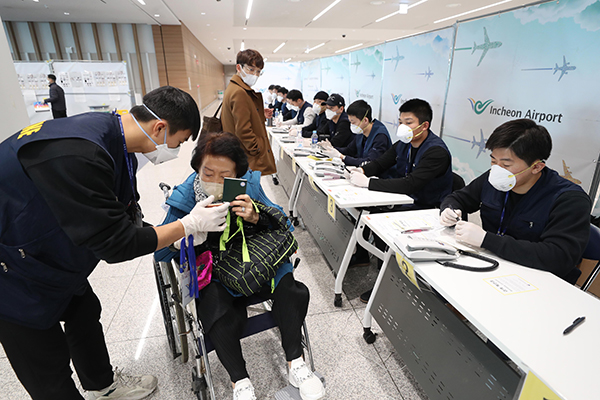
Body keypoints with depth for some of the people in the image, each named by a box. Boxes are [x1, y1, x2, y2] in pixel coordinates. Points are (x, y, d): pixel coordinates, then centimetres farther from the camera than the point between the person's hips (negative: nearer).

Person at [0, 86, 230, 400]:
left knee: (85, 312, 20)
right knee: (48, 364, 4)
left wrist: (177, 237, -3)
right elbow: (115, 243, -31)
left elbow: (126, 215, 3)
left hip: (47, 254, 9)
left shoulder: (112, 137, -7)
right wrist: (190, 224, -23)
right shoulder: (76, 155, -37)